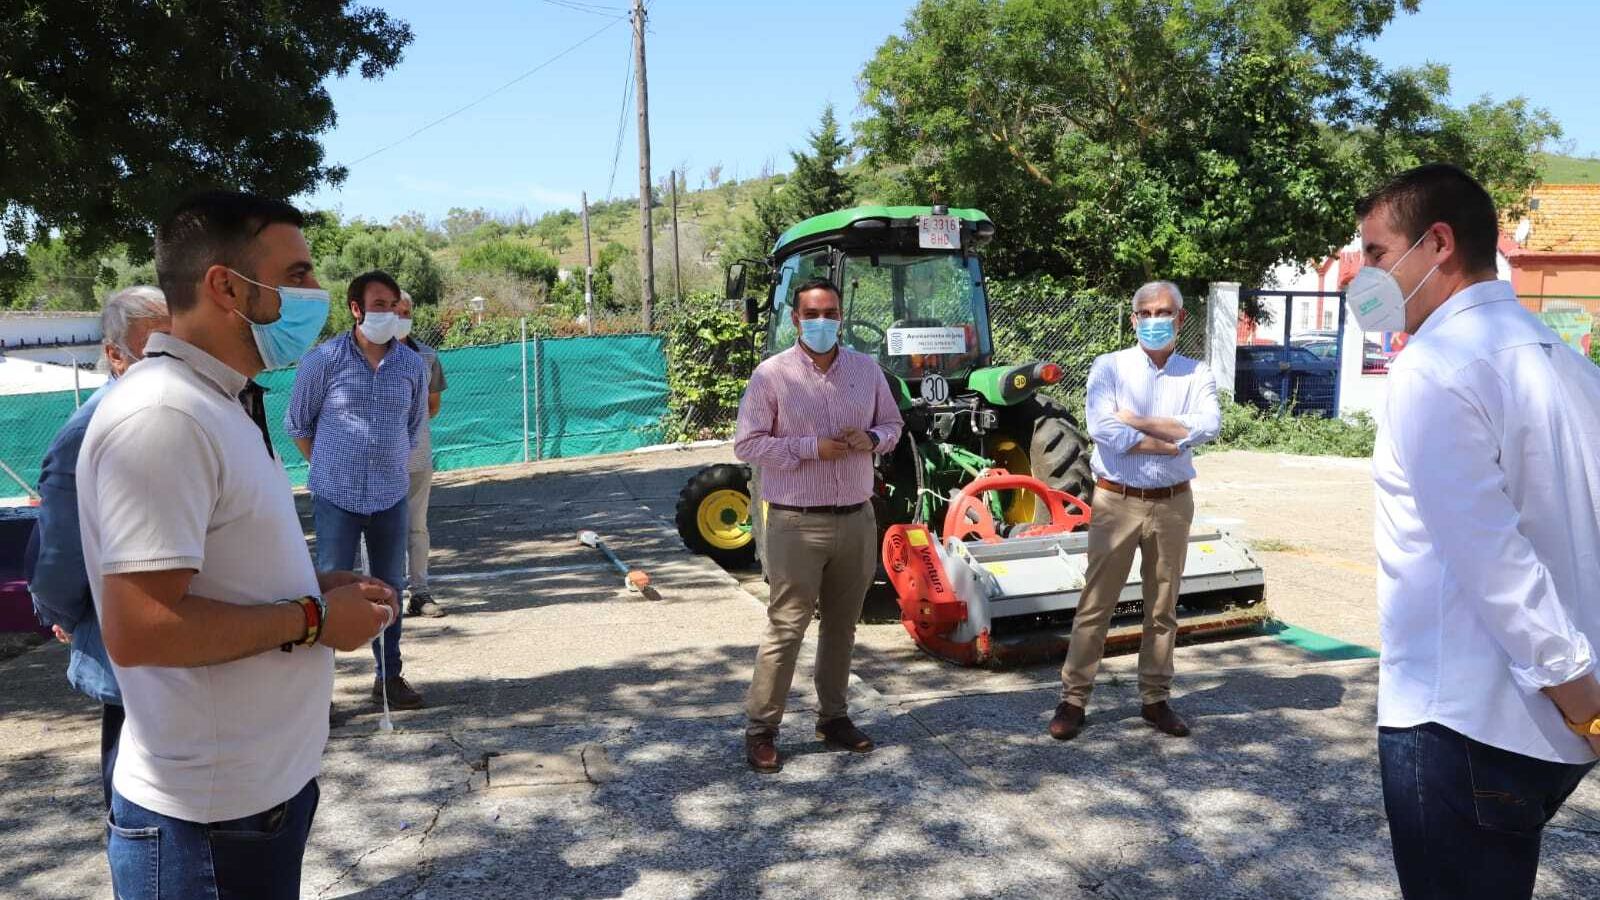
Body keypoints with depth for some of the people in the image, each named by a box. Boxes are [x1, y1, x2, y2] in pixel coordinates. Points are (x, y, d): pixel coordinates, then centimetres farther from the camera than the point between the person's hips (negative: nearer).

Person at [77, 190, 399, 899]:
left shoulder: (219, 405, 10)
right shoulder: (162, 416, -23)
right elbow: (138, 628, -29)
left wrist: (313, 585, 5)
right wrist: (312, 619, -19)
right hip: (208, 818, -9)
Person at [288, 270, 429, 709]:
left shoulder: (413, 365, 1)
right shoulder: (324, 359, -7)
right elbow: (298, 424, 4)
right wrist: (330, 468, 9)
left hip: (390, 496, 3)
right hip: (336, 497, -3)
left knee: (390, 588, 11)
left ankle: (389, 677, 24)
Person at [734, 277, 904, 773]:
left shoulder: (867, 368, 7)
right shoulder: (772, 374, -6)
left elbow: (892, 424, 17)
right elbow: (746, 444, -8)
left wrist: (872, 440, -7)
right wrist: (810, 447, -19)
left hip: (857, 519, 5)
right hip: (797, 523, -4)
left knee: (842, 625, 14)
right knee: (785, 627, -3)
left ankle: (833, 717, 28)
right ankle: (761, 729, 9)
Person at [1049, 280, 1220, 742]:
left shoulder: (1196, 374, 4)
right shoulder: (1109, 367, -1)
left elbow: (1208, 426, -15)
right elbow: (1102, 429, -17)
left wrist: (1136, 421, -15)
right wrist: (1171, 443, -14)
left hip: (1172, 503, 2)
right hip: (1116, 501, -2)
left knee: (1163, 607, 12)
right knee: (1096, 604, 2)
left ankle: (1155, 698, 25)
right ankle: (1073, 698, 11)